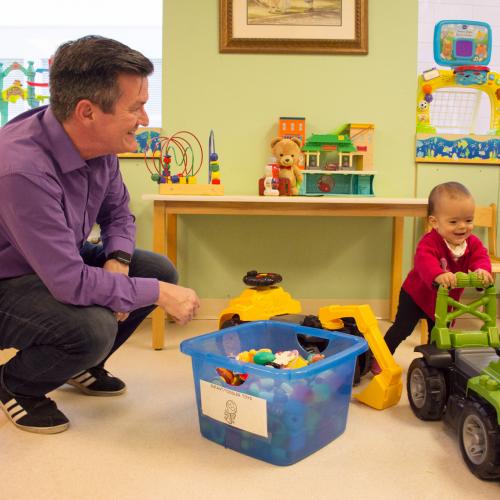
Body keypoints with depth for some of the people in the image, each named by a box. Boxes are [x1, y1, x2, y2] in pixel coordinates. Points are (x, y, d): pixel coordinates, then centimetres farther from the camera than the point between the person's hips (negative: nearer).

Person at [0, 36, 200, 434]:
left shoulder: (99, 144, -12)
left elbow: (118, 213, 6)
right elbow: (70, 283, -35)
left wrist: (118, 261, -14)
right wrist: (157, 294, -27)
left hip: (62, 261, 8)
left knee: (160, 270, -2)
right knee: (93, 327, -32)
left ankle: (83, 366, 18)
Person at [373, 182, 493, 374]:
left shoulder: (473, 243, -13)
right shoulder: (430, 242, -33)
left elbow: (481, 257, -27)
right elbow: (424, 260, -51)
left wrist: (481, 270, -52)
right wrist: (438, 275, -72)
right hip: (416, 295, -5)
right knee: (401, 329, 1)